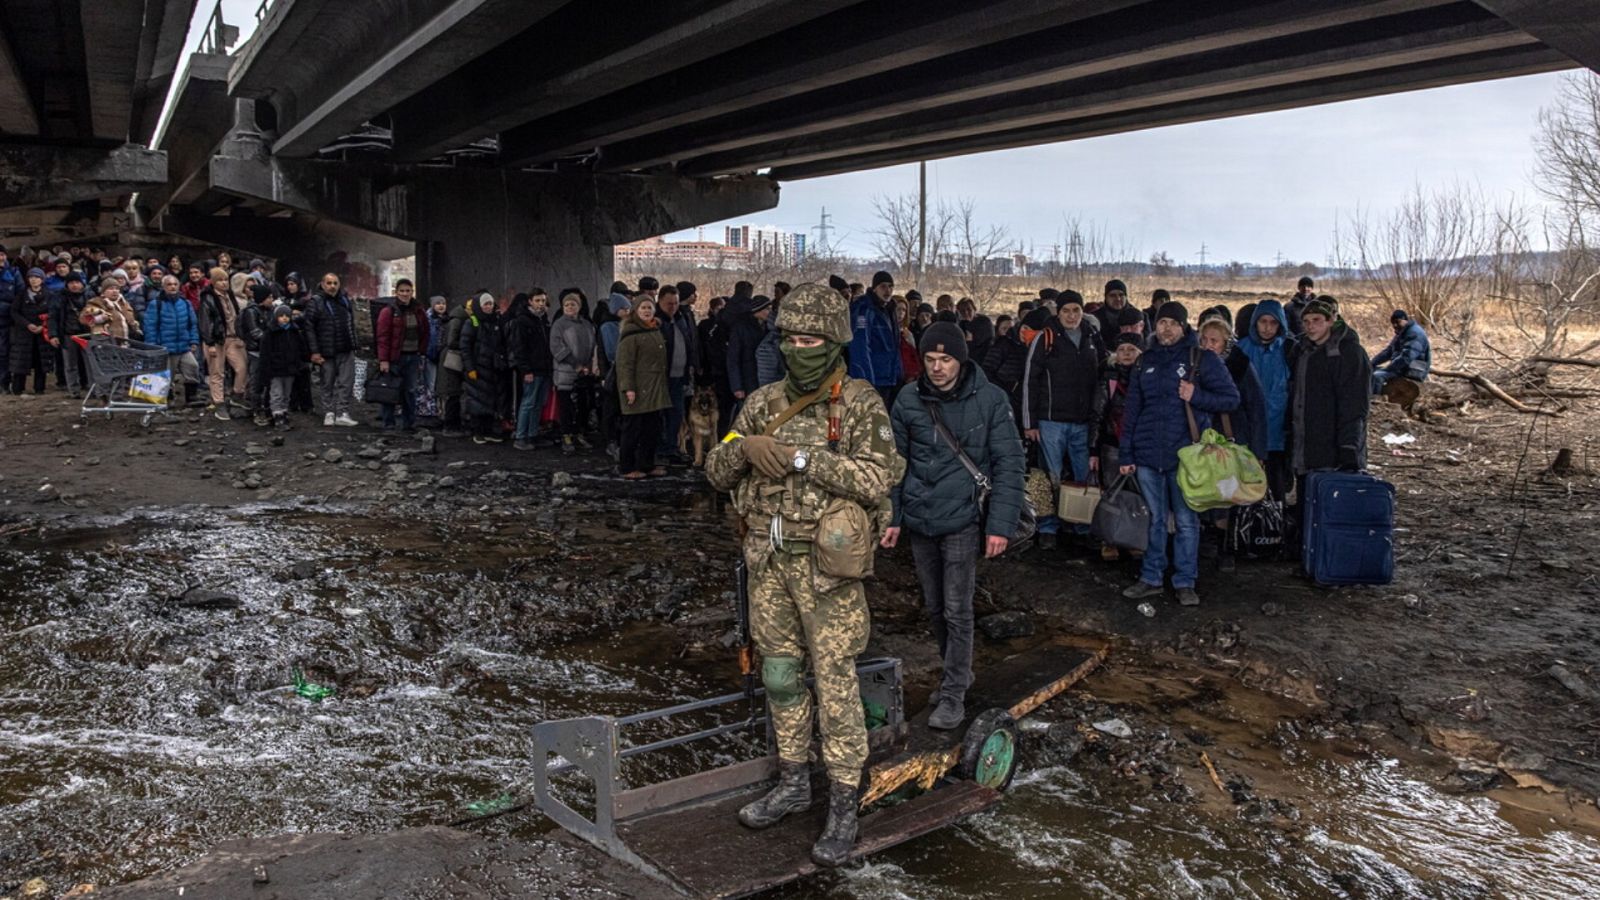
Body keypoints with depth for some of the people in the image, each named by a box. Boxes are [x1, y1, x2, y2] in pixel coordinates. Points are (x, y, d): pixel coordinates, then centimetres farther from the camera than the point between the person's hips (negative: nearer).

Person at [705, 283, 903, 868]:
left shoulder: (861, 404, -8)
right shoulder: (764, 402, 8)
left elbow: (877, 480, -20)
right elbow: (717, 473, 9)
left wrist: (800, 456, -21)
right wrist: (744, 446, -13)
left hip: (825, 562, -5)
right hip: (767, 558, 6)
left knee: (834, 678, 0)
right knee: (780, 672, 15)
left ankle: (843, 806, 12)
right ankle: (794, 783, 31)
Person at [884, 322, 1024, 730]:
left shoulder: (990, 400, -8)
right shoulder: (908, 401, 1)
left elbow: (1009, 464, -6)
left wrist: (1001, 524, -12)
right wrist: (892, 517, 6)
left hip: (962, 518, -4)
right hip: (919, 519, 4)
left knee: (957, 609, -2)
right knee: (934, 606, 14)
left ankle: (953, 693, 10)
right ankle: (957, 671, 34)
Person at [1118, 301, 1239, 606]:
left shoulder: (1202, 359, 0)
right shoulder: (1147, 360, 11)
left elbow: (1231, 398, 1)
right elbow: (1132, 408, 12)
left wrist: (1196, 396, -16)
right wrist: (1126, 454, 8)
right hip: (1148, 455, 3)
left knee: (1186, 521, 4)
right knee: (1154, 520, 11)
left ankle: (1185, 583, 13)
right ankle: (1151, 578, 20)